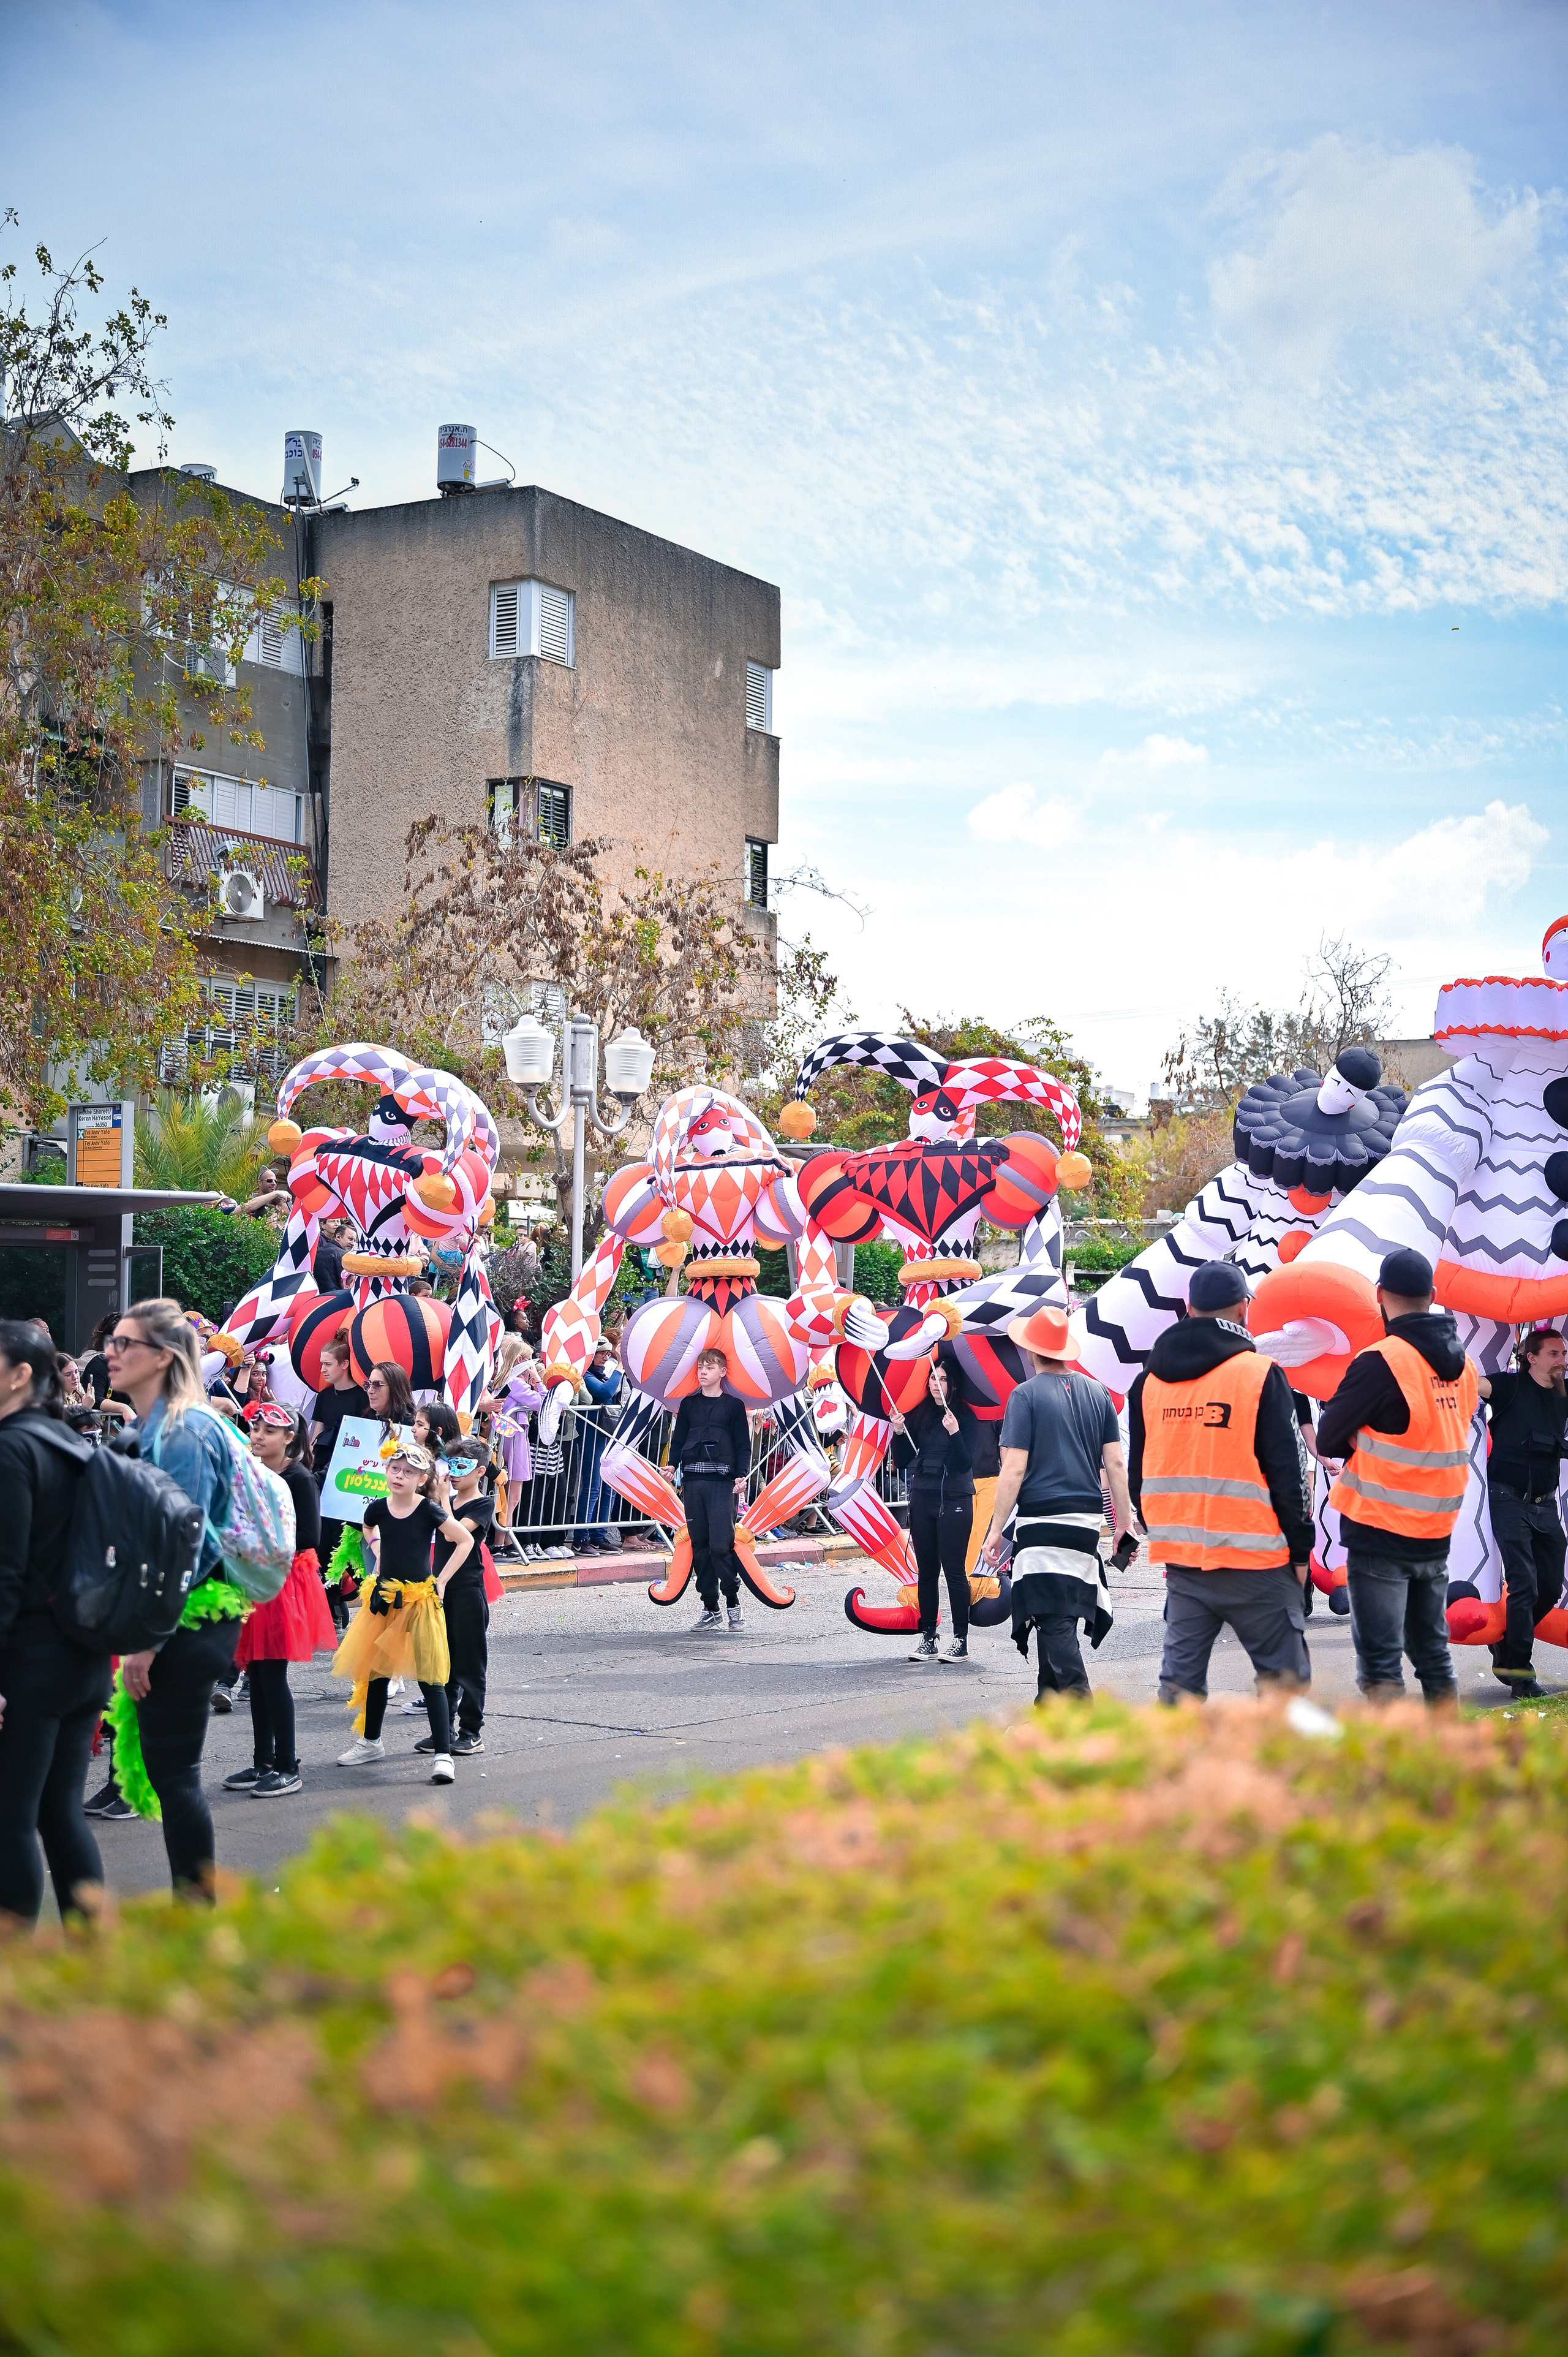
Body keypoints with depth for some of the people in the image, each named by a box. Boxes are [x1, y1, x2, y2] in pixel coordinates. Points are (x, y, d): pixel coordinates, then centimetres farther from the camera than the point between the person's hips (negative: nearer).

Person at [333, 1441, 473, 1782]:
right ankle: (371, 1741, 32)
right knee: (375, 1671, 14)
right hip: (384, 1597, 5)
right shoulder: (378, 1508, -1)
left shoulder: (429, 1511, -12)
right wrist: (378, 1551, 10)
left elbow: (466, 1541, -4)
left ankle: (443, 1754, -7)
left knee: (430, 1677, -8)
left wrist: (442, 1579, -7)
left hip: (420, 1598, -4)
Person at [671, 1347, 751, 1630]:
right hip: (693, 1481, 4)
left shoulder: (733, 1405, 4)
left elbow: (743, 1445, 4)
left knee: (721, 1545, -11)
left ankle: (733, 1603, 3)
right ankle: (710, 1608, 10)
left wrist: (742, 1476, -9)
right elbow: (678, 1439, 15)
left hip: (723, 1482, -4)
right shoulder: (688, 1404, 13)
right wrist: (671, 1466, 0)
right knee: (700, 1545, 4)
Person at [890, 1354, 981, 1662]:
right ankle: (927, 1637, 11)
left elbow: (965, 1464, -13)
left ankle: (961, 1641, -2)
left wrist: (954, 1432, -26)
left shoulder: (966, 1417, -6)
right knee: (926, 1570, 7)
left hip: (954, 1500, -5)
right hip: (922, 1498, 5)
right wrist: (898, 1432, -7)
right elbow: (902, 1461, 9)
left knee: (954, 1570, -6)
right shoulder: (919, 1414, 7)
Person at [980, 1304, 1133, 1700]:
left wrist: (996, 1530, -6)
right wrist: (1126, 1526, 13)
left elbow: (1014, 1470, -11)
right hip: (1087, 1522, 6)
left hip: (1042, 1525, -6)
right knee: (1058, 1618, 17)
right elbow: (1116, 1465, 8)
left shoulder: (1026, 1395, -6)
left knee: (1055, 1623, -7)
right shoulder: (1097, 1393, 10)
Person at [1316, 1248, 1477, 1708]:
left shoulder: (1381, 1362, -15)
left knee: (1379, 1668, -5)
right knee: (1434, 1656, 17)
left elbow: (1328, 1440, -10)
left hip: (1379, 1536, -7)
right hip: (1437, 1536, 7)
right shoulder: (1464, 1366, 6)